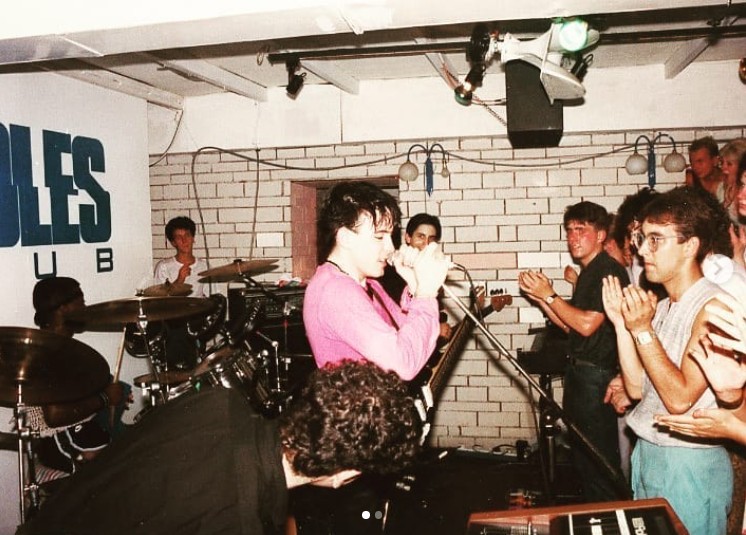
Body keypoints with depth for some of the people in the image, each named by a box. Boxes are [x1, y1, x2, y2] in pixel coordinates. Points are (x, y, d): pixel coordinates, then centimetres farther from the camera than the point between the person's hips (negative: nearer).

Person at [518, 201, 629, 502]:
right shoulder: (588, 272, 15)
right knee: (581, 453, 19)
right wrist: (539, 297, 5)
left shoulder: (609, 271, -14)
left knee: (598, 457, -2)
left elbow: (587, 324, -20)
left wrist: (549, 295, -13)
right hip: (579, 372, 10)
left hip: (597, 375, -10)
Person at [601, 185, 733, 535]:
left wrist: (642, 331, -23)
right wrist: (620, 323, -5)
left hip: (689, 467, -8)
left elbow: (680, 398, -24)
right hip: (647, 454, 8)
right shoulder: (661, 307, 6)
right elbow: (637, 388, 2)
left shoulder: (713, 307, -19)